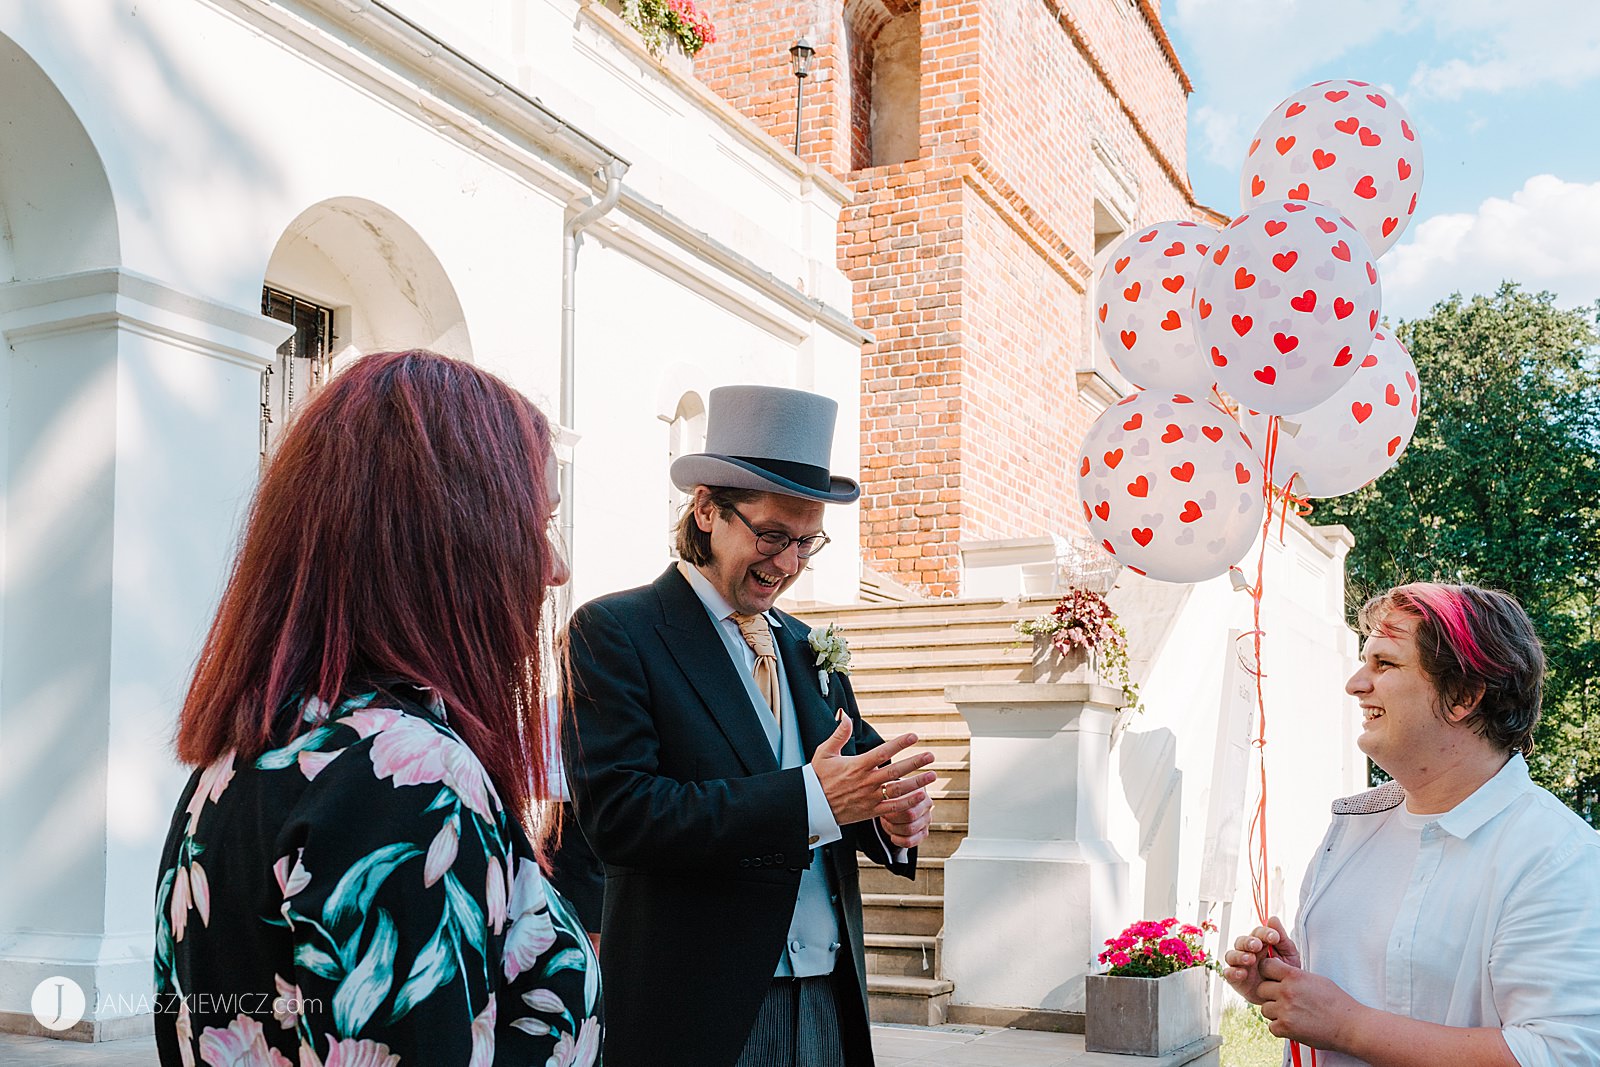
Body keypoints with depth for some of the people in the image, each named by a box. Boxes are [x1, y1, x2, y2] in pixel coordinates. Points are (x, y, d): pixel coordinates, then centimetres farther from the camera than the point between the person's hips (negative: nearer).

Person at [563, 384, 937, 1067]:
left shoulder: (805, 646, 14)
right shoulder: (613, 631, -7)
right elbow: (616, 813, -19)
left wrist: (892, 816, -12)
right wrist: (809, 802, -24)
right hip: (699, 1012, -6)